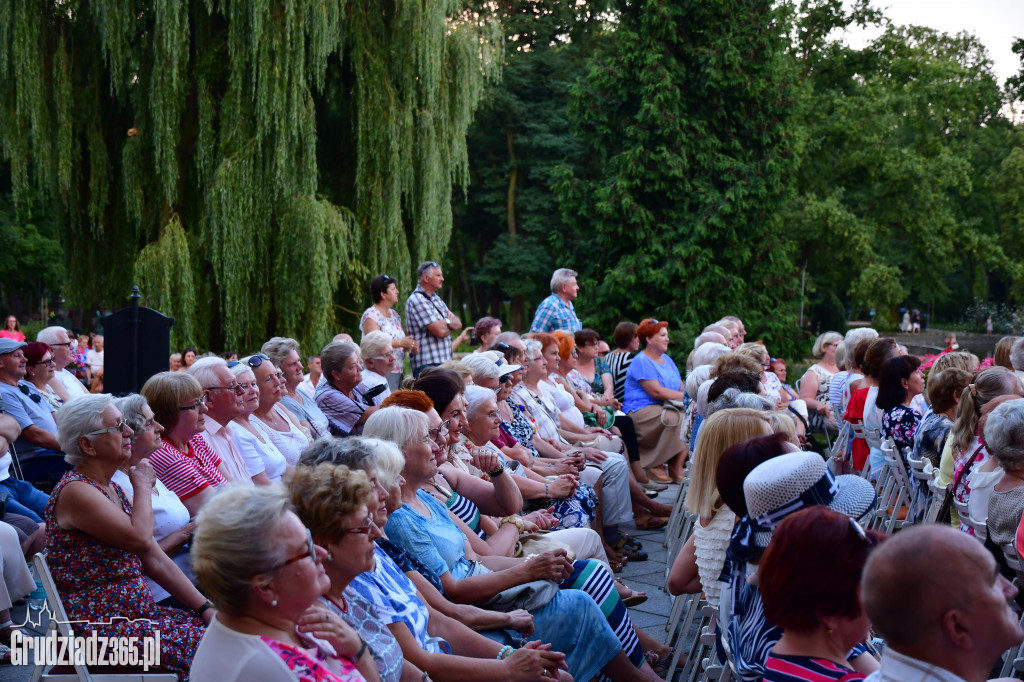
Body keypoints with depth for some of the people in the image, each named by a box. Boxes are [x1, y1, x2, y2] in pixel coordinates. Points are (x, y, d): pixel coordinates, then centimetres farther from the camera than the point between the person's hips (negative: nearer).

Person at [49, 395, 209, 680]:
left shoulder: (111, 488, 14)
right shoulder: (76, 491, -15)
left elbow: (156, 560, 12)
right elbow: (140, 538, -25)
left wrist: (206, 608, 4)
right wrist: (144, 487, -7)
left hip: (136, 612, 9)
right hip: (100, 624, -9)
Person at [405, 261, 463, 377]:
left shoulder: (436, 298, 20)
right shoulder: (417, 300, -11)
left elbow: (458, 323, 14)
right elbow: (440, 331, -18)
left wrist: (447, 322, -9)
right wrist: (450, 326, 5)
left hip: (444, 360, 9)